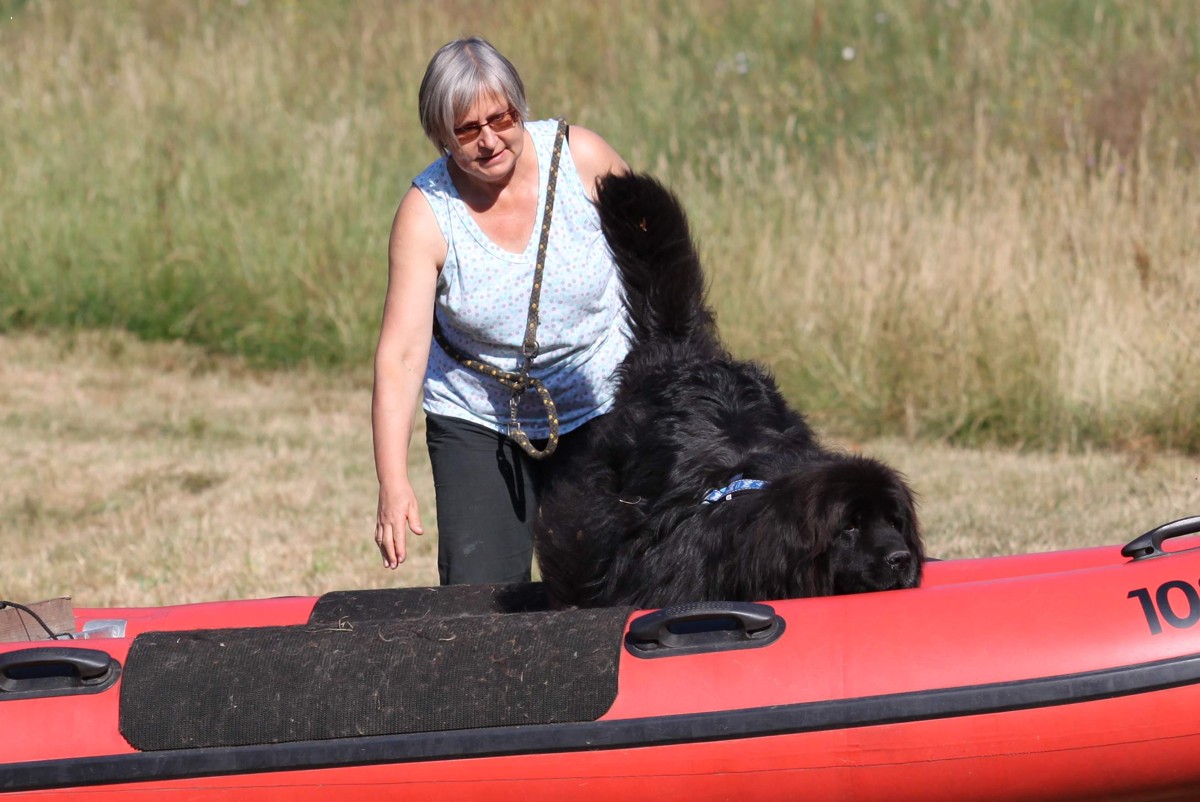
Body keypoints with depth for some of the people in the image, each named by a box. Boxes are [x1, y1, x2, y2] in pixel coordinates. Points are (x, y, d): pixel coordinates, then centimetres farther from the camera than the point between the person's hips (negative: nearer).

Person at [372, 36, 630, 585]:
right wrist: (393, 482, -30)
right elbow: (400, 355, -21)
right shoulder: (426, 214, -16)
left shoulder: (581, 159, -13)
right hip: (477, 425, 0)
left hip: (600, 413, 0)